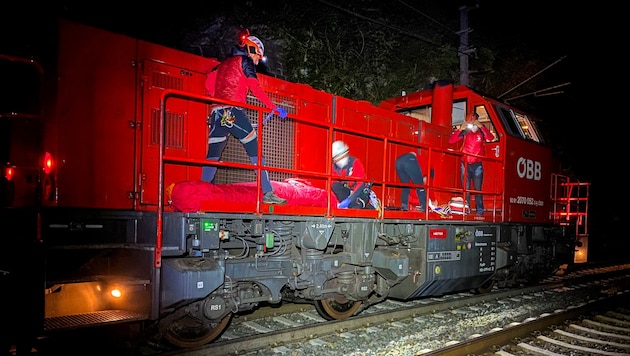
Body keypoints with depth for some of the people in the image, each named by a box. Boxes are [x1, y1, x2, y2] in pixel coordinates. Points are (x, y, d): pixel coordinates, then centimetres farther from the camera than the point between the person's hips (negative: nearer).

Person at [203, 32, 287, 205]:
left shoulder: (223, 64, 26)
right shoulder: (244, 61, 6)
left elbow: (209, 83, 17)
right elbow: (255, 88, -3)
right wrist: (274, 108, -2)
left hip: (217, 113, 7)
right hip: (233, 113, -7)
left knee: (212, 155, 12)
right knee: (255, 151, -5)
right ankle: (267, 192, -9)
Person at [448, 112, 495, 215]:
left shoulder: (482, 132, 2)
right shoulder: (465, 133, 5)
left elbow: (491, 137, -18)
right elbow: (451, 140, -2)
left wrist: (481, 126, -24)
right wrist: (460, 129, -12)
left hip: (477, 165, -2)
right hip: (465, 164, 2)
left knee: (477, 189, 1)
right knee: (466, 189, 4)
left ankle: (479, 210, 5)